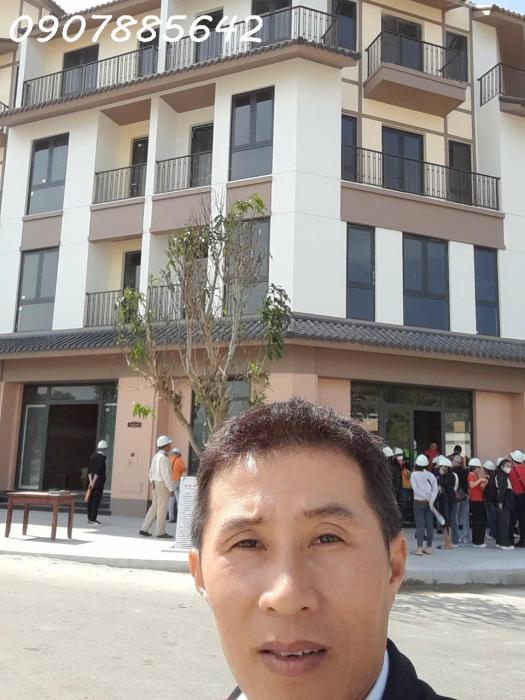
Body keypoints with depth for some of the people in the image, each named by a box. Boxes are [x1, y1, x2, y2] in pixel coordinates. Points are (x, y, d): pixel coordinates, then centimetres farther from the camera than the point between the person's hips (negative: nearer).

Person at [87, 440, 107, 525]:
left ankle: (90, 518, 21)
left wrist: (91, 481, 4)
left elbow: (89, 471, 8)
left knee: (91, 499, 13)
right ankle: (93, 519, -3)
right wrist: (93, 482, -16)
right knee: (96, 500, -4)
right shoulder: (101, 458, -15)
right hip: (98, 482, -8)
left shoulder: (93, 456, 11)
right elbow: (98, 471, -19)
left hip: (92, 481, 8)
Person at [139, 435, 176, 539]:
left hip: (156, 484, 9)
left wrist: (152, 484, 21)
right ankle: (161, 532, 7)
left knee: (154, 507, 13)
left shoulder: (156, 456, 12)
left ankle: (144, 529, 12)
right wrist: (171, 489, -16)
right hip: (163, 485, -9)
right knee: (162, 509, 0)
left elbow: (151, 472, 17)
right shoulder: (163, 457, -18)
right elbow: (166, 475, -20)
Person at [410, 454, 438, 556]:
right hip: (429, 502, 3)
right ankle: (429, 547, 13)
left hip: (419, 502, -3)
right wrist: (431, 500, -9)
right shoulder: (430, 475, 3)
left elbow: (415, 489, -12)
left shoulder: (414, 475, -6)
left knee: (420, 524, -3)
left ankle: (419, 548, -7)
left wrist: (426, 498, -8)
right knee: (429, 524, 8)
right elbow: (435, 489, -4)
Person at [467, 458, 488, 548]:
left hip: (480, 500, 10)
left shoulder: (477, 475, 18)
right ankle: (476, 542, 0)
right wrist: (480, 480, -24)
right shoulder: (471, 475, -9)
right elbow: (471, 485, -29)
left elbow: (482, 488, 18)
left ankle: (480, 541, 20)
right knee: (477, 522, -6)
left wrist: (484, 481, 3)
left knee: (483, 521, 12)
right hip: (474, 501, -10)